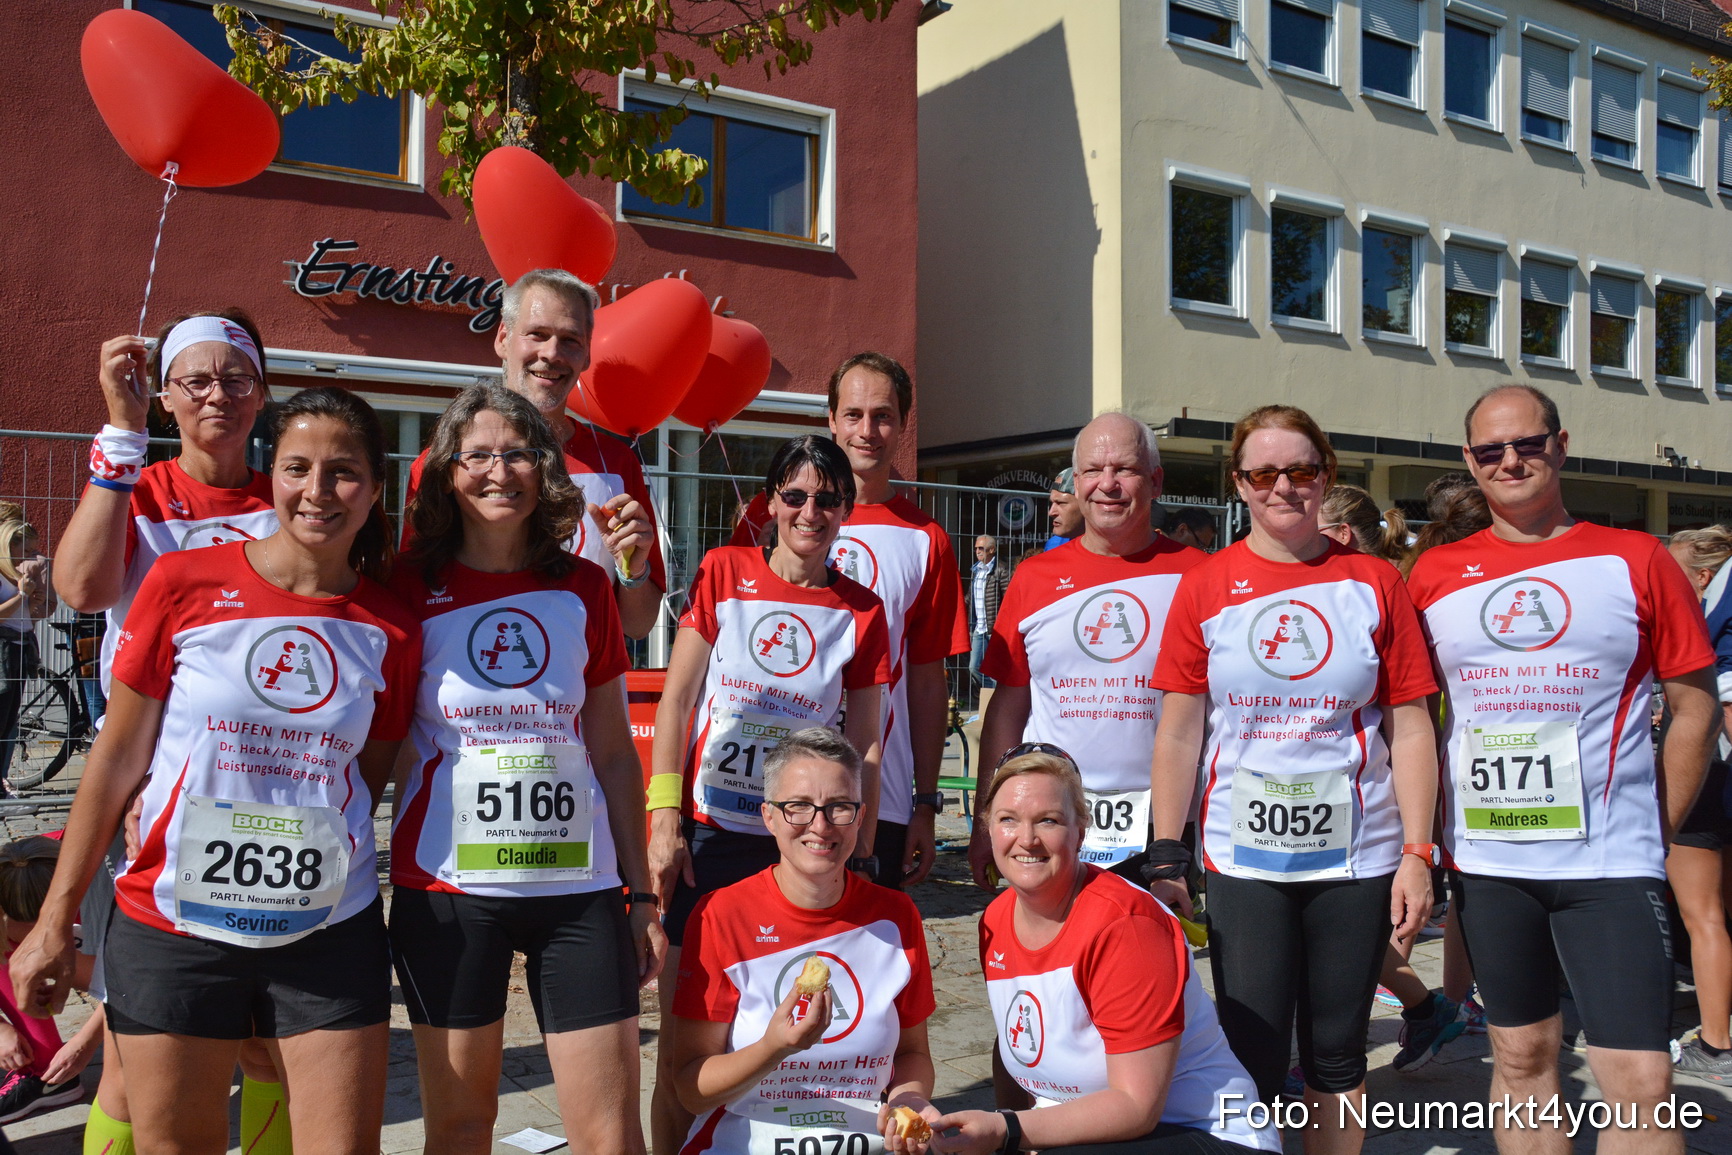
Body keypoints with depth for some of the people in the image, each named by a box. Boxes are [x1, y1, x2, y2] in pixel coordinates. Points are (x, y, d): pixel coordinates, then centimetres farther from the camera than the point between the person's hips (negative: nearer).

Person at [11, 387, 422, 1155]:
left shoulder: (391, 630, -2)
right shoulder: (183, 584, -5)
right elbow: (117, 757, 0)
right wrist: (55, 920, 2)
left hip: (329, 935, 1)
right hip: (173, 930, -1)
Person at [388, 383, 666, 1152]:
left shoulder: (585, 589, 5)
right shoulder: (411, 587, 0)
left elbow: (613, 751, 8)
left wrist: (641, 892, 8)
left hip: (578, 886, 1)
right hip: (447, 887, -1)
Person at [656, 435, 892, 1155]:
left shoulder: (862, 612, 3)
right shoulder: (724, 572, 1)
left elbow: (865, 744, 5)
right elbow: (675, 699, 0)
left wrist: (858, 853, 2)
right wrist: (664, 818, -6)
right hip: (705, 832, 0)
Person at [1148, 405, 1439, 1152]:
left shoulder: (1374, 583, 1)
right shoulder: (1205, 588, 0)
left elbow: (1410, 730, 1)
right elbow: (1178, 735, 1)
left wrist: (1416, 854, -5)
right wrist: (1165, 860, -2)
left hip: (1357, 858, 1)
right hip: (1242, 859, 0)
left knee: (1336, 1054, 12)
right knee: (1252, 1057, 3)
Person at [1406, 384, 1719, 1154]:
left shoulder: (1635, 560, -1)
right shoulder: (1435, 576, 4)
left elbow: (1695, 705, 4)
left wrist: (1658, 830, 0)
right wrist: (1425, 834, 3)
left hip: (1611, 860, -2)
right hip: (1485, 860, 2)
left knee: (1640, 1082, -4)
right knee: (1521, 1057, 15)